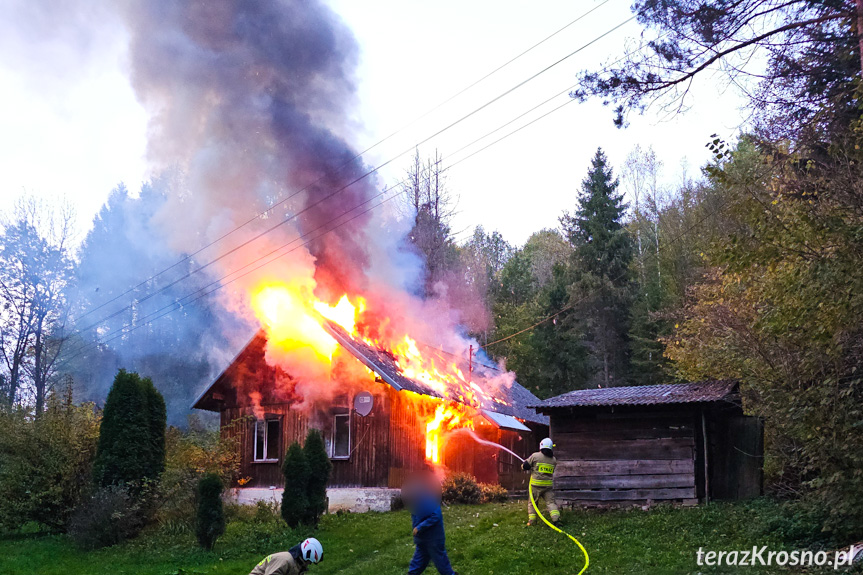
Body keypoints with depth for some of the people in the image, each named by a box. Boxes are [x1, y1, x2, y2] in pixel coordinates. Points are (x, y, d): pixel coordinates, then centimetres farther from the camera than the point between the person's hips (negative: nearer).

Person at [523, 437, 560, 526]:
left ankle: (531, 521, 11)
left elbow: (524, 466, -3)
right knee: (550, 502, 3)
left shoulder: (535, 456, -8)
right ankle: (556, 518, -16)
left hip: (536, 485, -2)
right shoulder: (553, 459, 5)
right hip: (548, 485, 2)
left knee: (532, 502, 11)